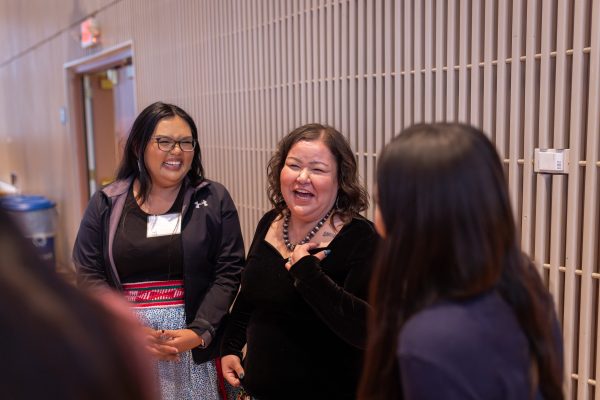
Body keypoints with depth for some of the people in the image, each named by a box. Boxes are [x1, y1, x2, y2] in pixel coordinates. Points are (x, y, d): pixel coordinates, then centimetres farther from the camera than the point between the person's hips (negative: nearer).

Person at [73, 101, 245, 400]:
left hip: (197, 342, 0)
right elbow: (89, 273, 0)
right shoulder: (106, 203, 2)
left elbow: (228, 271, -4)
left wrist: (199, 332, -15)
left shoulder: (214, 199, -1)